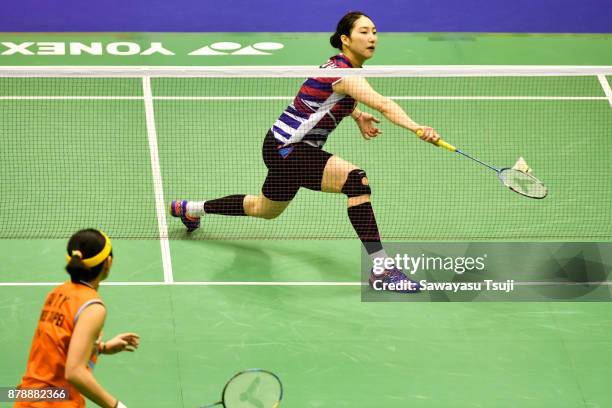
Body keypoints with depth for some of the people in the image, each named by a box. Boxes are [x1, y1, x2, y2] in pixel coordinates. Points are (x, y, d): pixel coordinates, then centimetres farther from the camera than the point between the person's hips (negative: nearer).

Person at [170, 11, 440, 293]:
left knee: (265, 209, 33)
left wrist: (358, 116, 11)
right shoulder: (342, 72, -24)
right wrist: (417, 129, -56)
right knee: (356, 180, -30)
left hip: (287, 148, 11)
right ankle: (380, 268, -32)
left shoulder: (344, 67, 6)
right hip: (287, 150, -11)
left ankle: (189, 209, 53)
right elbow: (382, 104, -41)